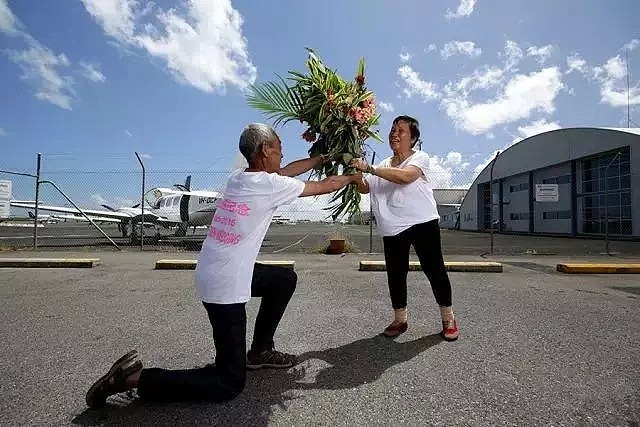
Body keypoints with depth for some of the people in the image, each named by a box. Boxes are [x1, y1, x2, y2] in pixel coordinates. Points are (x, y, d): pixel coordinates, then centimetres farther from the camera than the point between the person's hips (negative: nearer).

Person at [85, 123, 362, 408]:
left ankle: (260, 351, 32)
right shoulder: (270, 184, -15)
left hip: (215, 274, 9)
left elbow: (286, 171, 21)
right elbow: (324, 186, -2)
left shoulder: (238, 177, 6)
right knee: (229, 384, 4)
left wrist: (323, 158, 29)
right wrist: (351, 177, 18)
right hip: (225, 286, -9)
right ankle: (135, 377, 4)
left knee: (285, 279, 23)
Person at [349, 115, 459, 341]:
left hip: (422, 222, -4)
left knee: (434, 269, 2)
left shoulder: (420, 157, -1)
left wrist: (369, 168, -27)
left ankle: (448, 319, 21)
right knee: (395, 274, 7)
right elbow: (364, 188, 7)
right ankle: (399, 320, 24)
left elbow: (405, 176, -22)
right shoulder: (384, 165, 17)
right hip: (393, 227, 5)